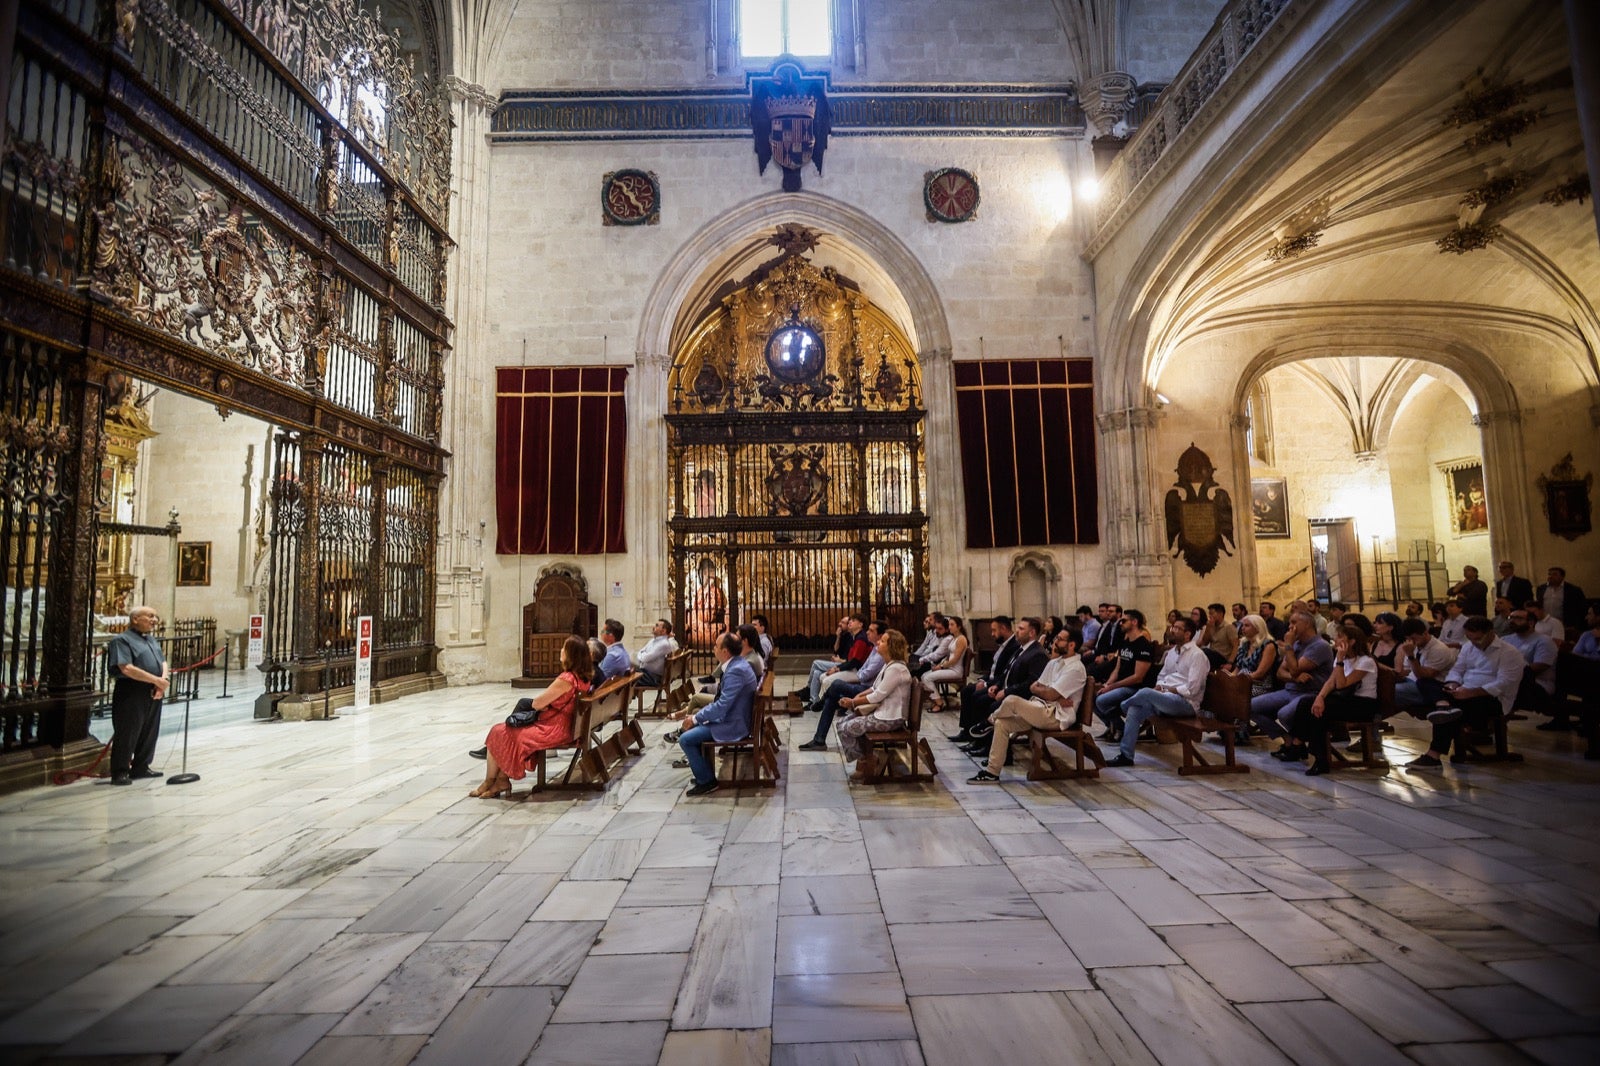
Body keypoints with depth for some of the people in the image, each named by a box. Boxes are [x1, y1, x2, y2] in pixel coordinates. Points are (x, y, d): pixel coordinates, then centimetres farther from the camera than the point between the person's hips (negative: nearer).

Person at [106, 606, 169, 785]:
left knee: (150, 733, 12)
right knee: (127, 734, -1)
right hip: (131, 693, -8)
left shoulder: (152, 640, 19)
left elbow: (164, 663, 14)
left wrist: (164, 680, -7)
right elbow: (127, 669, -18)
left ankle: (141, 768, 23)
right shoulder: (122, 640, -8)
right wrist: (157, 680, -18)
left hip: (153, 694, 8)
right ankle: (120, 772, 9)